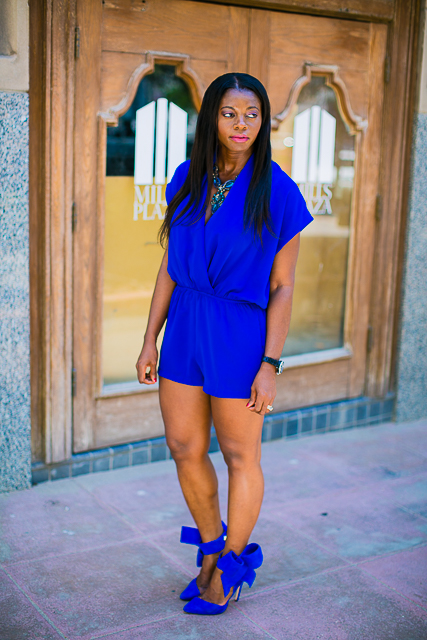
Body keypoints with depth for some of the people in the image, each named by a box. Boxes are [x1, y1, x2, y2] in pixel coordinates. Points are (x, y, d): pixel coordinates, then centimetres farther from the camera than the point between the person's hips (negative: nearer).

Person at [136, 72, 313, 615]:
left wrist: (271, 365, -13)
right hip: (184, 327, 5)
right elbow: (169, 265, 7)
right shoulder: (187, 180, 3)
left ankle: (232, 568, 30)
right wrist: (150, 339, 5)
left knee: (239, 455, 10)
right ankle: (212, 548, 36)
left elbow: (282, 287, -9)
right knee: (184, 448, 12)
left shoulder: (278, 193, -9)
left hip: (239, 333, -5)